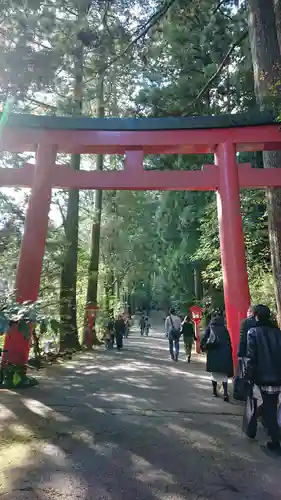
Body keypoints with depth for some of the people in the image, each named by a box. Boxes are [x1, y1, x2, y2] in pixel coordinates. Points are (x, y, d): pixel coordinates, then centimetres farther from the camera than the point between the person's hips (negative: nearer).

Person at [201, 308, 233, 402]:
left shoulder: (210, 327, 4)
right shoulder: (224, 328, 9)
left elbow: (204, 338, -4)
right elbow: (229, 342, 7)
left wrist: (203, 347, 9)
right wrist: (229, 353, 11)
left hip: (213, 353, -1)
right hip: (224, 353, 1)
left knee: (214, 372, 15)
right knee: (224, 374, 6)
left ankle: (215, 391, 26)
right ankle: (225, 393, -6)